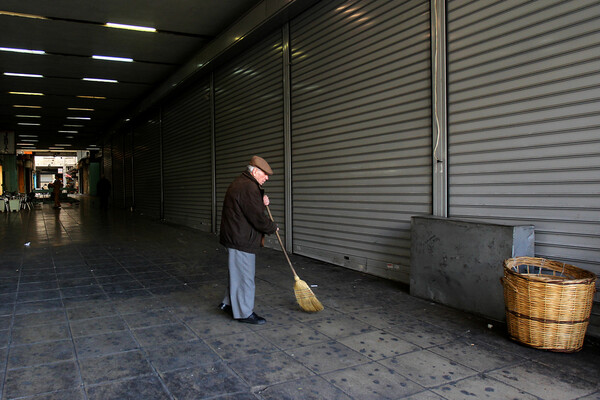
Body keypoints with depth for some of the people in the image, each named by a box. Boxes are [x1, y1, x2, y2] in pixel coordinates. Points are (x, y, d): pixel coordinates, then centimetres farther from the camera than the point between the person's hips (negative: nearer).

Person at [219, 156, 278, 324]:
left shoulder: (240, 183, 14)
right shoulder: (248, 187, -21)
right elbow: (258, 219, -22)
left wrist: (262, 202, 4)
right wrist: (273, 227, -4)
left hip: (236, 237, 11)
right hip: (241, 240, -11)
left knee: (238, 273, 21)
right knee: (244, 276, 0)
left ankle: (229, 303, 33)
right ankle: (244, 313, 11)